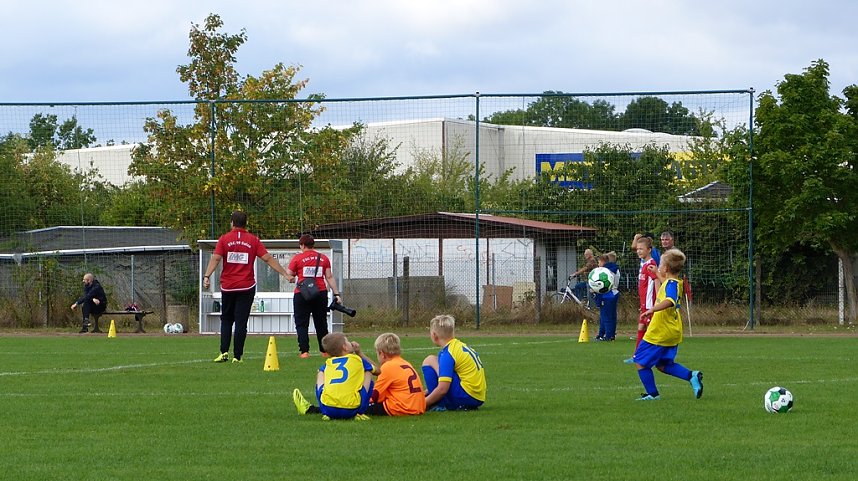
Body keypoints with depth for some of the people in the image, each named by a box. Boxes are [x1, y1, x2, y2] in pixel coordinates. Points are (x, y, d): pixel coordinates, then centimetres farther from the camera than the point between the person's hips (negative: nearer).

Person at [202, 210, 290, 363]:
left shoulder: (224, 239, 0)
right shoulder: (253, 240, 1)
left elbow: (215, 259, -11)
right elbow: (268, 259, -2)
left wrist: (207, 276, -15)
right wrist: (285, 273, 2)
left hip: (228, 287, 0)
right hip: (246, 287, 0)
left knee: (226, 320, 14)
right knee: (241, 322, 2)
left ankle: (224, 352, -1)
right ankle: (237, 356, -1)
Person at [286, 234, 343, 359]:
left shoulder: (297, 258, -2)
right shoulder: (323, 258, 6)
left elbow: (288, 276, -1)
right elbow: (329, 277, 3)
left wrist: (293, 278, 21)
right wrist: (336, 293, 4)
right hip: (321, 293, 3)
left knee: (301, 324, 2)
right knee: (321, 323, 14)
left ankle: (304, 351, -10)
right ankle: (325, 351, 17)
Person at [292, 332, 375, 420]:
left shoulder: (328, 363, 22)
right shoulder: (357, 359, 16)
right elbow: (377, 370, 35)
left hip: (328, 409, 2)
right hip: (351, 409, -2)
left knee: (320, 372, 31)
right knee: (368, 372, 23)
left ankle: (310, 409, 17)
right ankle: (359, 413, 12)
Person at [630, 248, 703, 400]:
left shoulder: (671, 284, -19)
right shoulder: (675, 282, 10)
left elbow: (670, 301, -41)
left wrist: (652, 309, -51)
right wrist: (656, 273, 50)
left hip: (659, 333, -10)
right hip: (672, 332, 10)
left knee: (641, 363, 1)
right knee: (663, 365, 18)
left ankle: (652, 394, 3)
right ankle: (691, 376, 3)